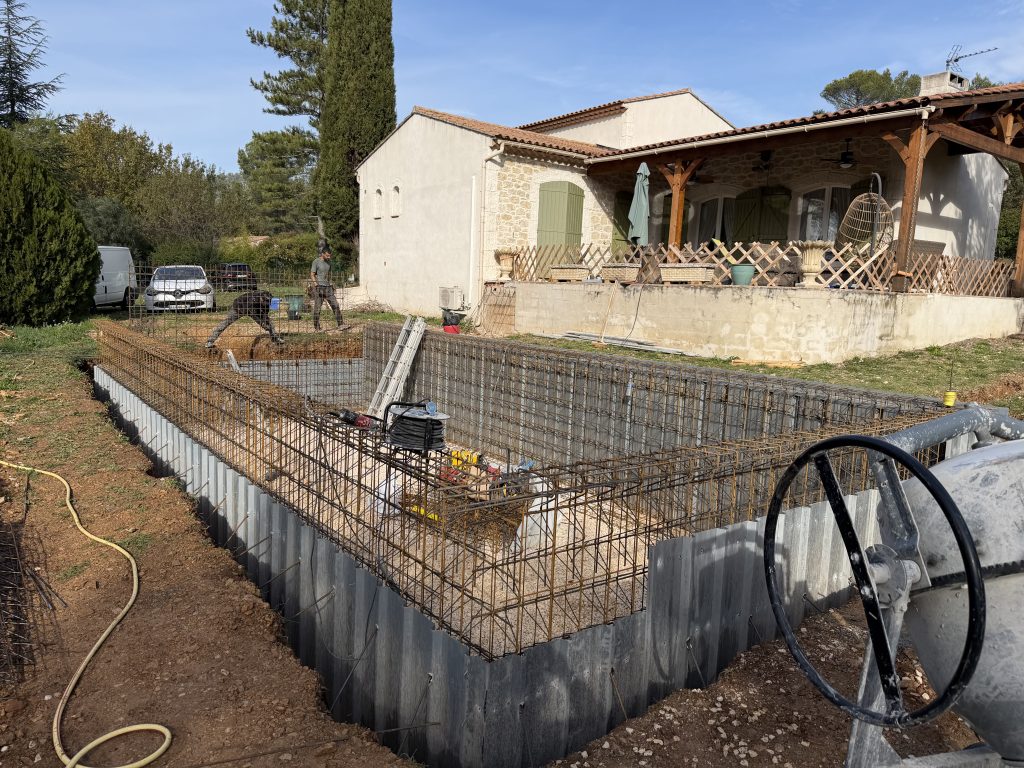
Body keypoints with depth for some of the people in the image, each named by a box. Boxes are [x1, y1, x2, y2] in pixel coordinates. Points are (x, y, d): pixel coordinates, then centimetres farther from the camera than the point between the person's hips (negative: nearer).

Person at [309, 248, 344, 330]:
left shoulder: (328, 261, 11)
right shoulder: (316, 262, -8)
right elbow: (312, 275, -10)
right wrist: (316, 285, -20)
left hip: (327, 287, 6)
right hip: (319, 287, -6)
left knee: (335, 305, -1)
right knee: (317, 308, -2)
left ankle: (340, 325, 2)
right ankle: (316, 328, 3)